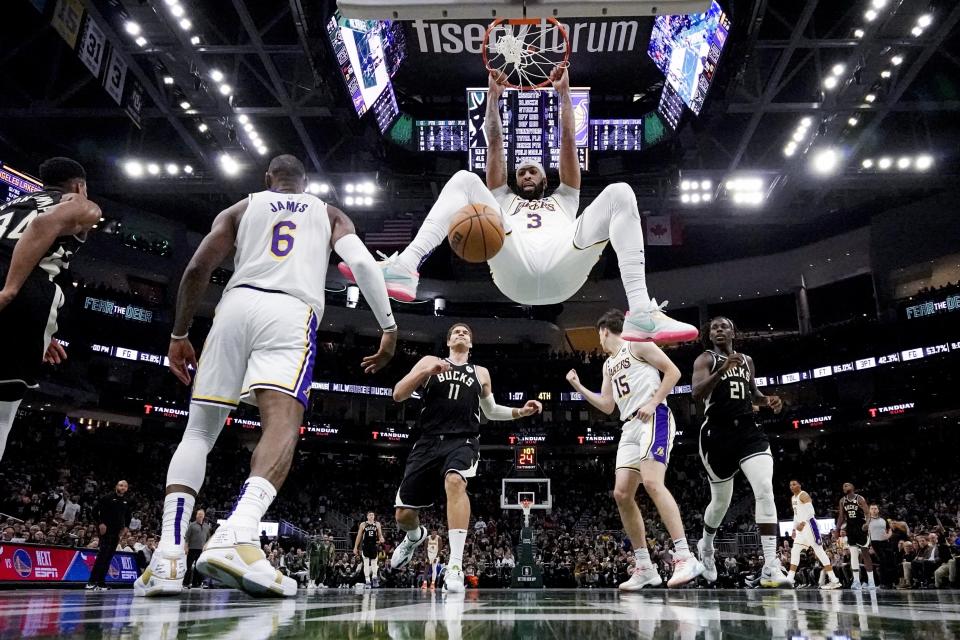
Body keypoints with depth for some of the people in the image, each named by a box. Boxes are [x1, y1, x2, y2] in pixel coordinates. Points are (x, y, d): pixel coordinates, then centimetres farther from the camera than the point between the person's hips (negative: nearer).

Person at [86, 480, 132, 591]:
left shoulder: (126, 501, 11)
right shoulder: (108, 497, -5)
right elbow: (95, 510, -6)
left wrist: (126, 527, 9)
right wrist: (100, 523, -13)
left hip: (117, 532, 5)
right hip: (106, 530, -5)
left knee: (108, 557, 5)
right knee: (102, 555, -14)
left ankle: (101, 582, 10)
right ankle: (92, 582, -12)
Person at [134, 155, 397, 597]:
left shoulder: (241, 208, 25)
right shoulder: (330, 215, 25)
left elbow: (196, 270, 13)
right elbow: (364, 263, 5)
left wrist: (179, 335, 21)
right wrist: (389, 326, 7)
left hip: (237, 305, 2)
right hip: (291, 313, -2)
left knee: (199, 429, 9)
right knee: (282, 425, -19)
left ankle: (168, 555, -6)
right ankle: (237, 536, -46)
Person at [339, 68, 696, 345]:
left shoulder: (564, 199, 43)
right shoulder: (504, 199, 42)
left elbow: (568, 142, 33)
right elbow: (495, 145, 34)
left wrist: (563, 93, 30)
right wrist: (493, 95, 31)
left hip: (562, 273, 1)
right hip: (514, 275, 0)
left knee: (619, 194, -15)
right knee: (464, 180, -7)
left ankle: (641, 312, -32)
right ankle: (405, 268, -34)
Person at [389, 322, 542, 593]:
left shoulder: (481, 373, 17)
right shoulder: (429, 361, 11)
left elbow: (490, 410, 28)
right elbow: (398, 395, 2)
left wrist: (521, 412, 13)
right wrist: (425, 372, -12)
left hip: (463, 441, -1)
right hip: (429, 442, 1)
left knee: (455, 480, -36)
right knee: (404, 514, 2)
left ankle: (455, 565, -34)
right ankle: (415, 536, 42)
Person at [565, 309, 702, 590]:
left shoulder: (637, 344, 2)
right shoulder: (609, 365, 25)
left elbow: (673, 371, -5)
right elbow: (608, 406, 25)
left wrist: (653, 403, -14)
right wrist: (579, 387, 22)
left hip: (654, 418, -9)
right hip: (630, 426, 9)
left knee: (651, 482, -26)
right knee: (622, 493, -1)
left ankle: (685, 557, -26)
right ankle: (645, 567, 5)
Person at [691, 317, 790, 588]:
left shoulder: (747, 360, 15)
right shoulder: (705, 359, -1)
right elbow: (697, 394, -18)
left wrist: (769, 400, 4)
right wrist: (723, 369, -31)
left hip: (748, 430, 4)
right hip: (718, 433, -4)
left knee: (765, 490, -18)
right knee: (721, 501, 8)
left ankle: (770, 568, -17)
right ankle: (706, 546, 39)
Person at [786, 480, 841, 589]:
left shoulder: (803, 495, -10)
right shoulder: (793, 498, 19)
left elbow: (811, 511, -23)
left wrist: (802, 523, -34)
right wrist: (794, 529, 21)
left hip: (809, 525, -9)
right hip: (801, 527, 9)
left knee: (819, 551, -10)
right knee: (794, 551, 5)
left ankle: (834, 580, -8)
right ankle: (789, 580, 5)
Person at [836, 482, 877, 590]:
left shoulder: (859, 499, -9)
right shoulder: (842, 501, 7)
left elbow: (868, 513, -15)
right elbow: (841, 517, 13)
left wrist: (867, 523, -34)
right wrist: (837, 530, 6)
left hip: (861, 528, -5)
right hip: (850, 529, 5)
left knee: (865, 554, 1)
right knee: (853, 555, 0)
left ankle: (871, 581, 8)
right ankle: (856, 581, 1)